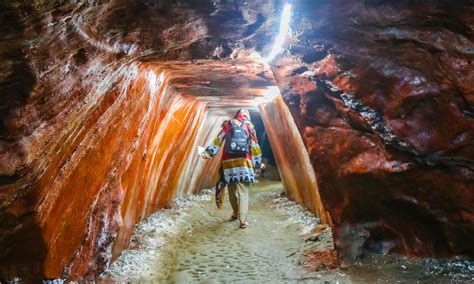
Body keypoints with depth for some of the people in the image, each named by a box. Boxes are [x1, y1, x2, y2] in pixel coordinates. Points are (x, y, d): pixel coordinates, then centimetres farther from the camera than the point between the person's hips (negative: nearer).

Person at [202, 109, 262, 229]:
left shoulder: (228, 124, 11)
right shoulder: (249, 126, 8)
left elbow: (218, 140, 5)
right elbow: (254, 146, 6)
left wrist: (209, 152, 8)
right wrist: (257, 163, 10)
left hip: (229, 162, 2)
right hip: (244, 162, -2)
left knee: (232, 190, 16)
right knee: (243, 192, -3)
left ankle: (235, 213, 31)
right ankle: (243, 220, -7)